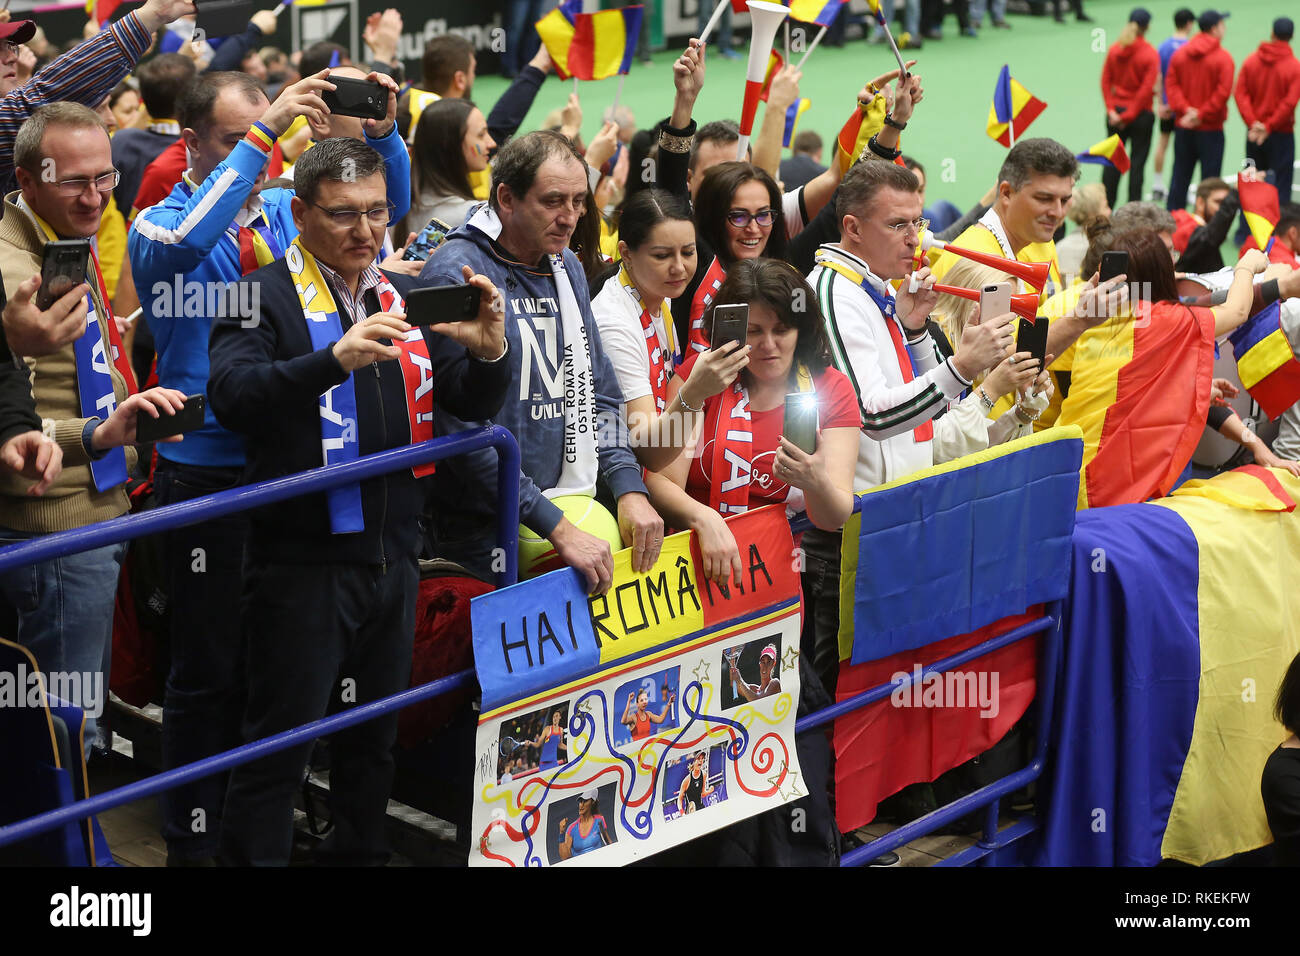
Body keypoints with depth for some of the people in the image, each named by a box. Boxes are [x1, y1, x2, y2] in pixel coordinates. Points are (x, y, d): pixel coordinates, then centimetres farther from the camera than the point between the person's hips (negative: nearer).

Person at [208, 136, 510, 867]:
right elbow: (233, 397, -24)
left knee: (375, 738, 19)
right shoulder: (266, 297, -7)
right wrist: (337, 359, -38)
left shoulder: (406, 300, 11)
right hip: (302, 562, -6)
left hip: (394, 557, 6)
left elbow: (475, 404, 9)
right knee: (280, 745, 1)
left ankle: (360, 850, 35)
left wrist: (488, 349, -14)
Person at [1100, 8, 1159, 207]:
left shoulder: (1114, 50, -1)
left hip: (1117, 111, 4)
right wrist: (1130, 115, -12)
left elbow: (1105, 80, -1)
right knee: (1137, 161, 3)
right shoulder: (1150, 54, -12)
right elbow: (1147, 88, -15)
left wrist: (1111, 109, -3)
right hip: (1141, 115, -3)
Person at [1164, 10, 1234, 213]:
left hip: (1183, 127, 5)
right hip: (1210, 128, -5)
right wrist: (1200, 116, -12)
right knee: (1210, 177, 1)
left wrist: (1185, 110, -8)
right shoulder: (1223, 57, -11)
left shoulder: (1179, 54, 4)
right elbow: (1223, 92, -17)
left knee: (1180, 175, 12)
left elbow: (1171, 84, -1)